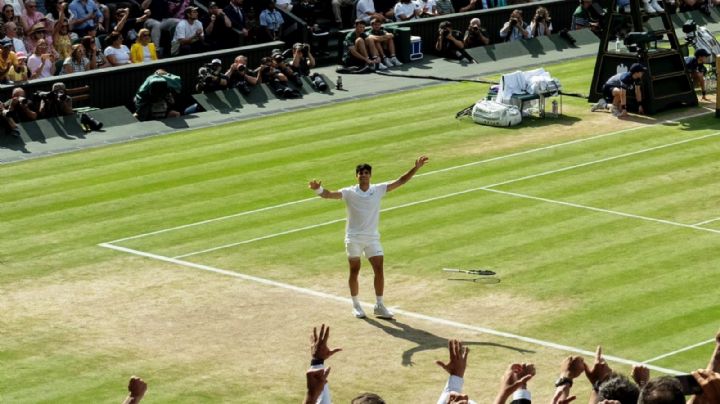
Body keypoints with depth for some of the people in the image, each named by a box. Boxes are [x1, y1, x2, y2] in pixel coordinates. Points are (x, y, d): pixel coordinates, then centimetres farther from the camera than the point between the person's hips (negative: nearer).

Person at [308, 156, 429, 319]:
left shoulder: (378, 189, 2)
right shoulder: (349, 193, -6)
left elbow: (401, 181, 2)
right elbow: (329, 194, -19)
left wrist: (415, 168, -7)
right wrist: (318, 189, -40)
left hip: (372, 238, 2)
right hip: (354, 237, -2)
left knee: (379, 270, -5)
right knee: (354, 271, 3)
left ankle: (379, 306, 5)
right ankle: (355, 305, 17)